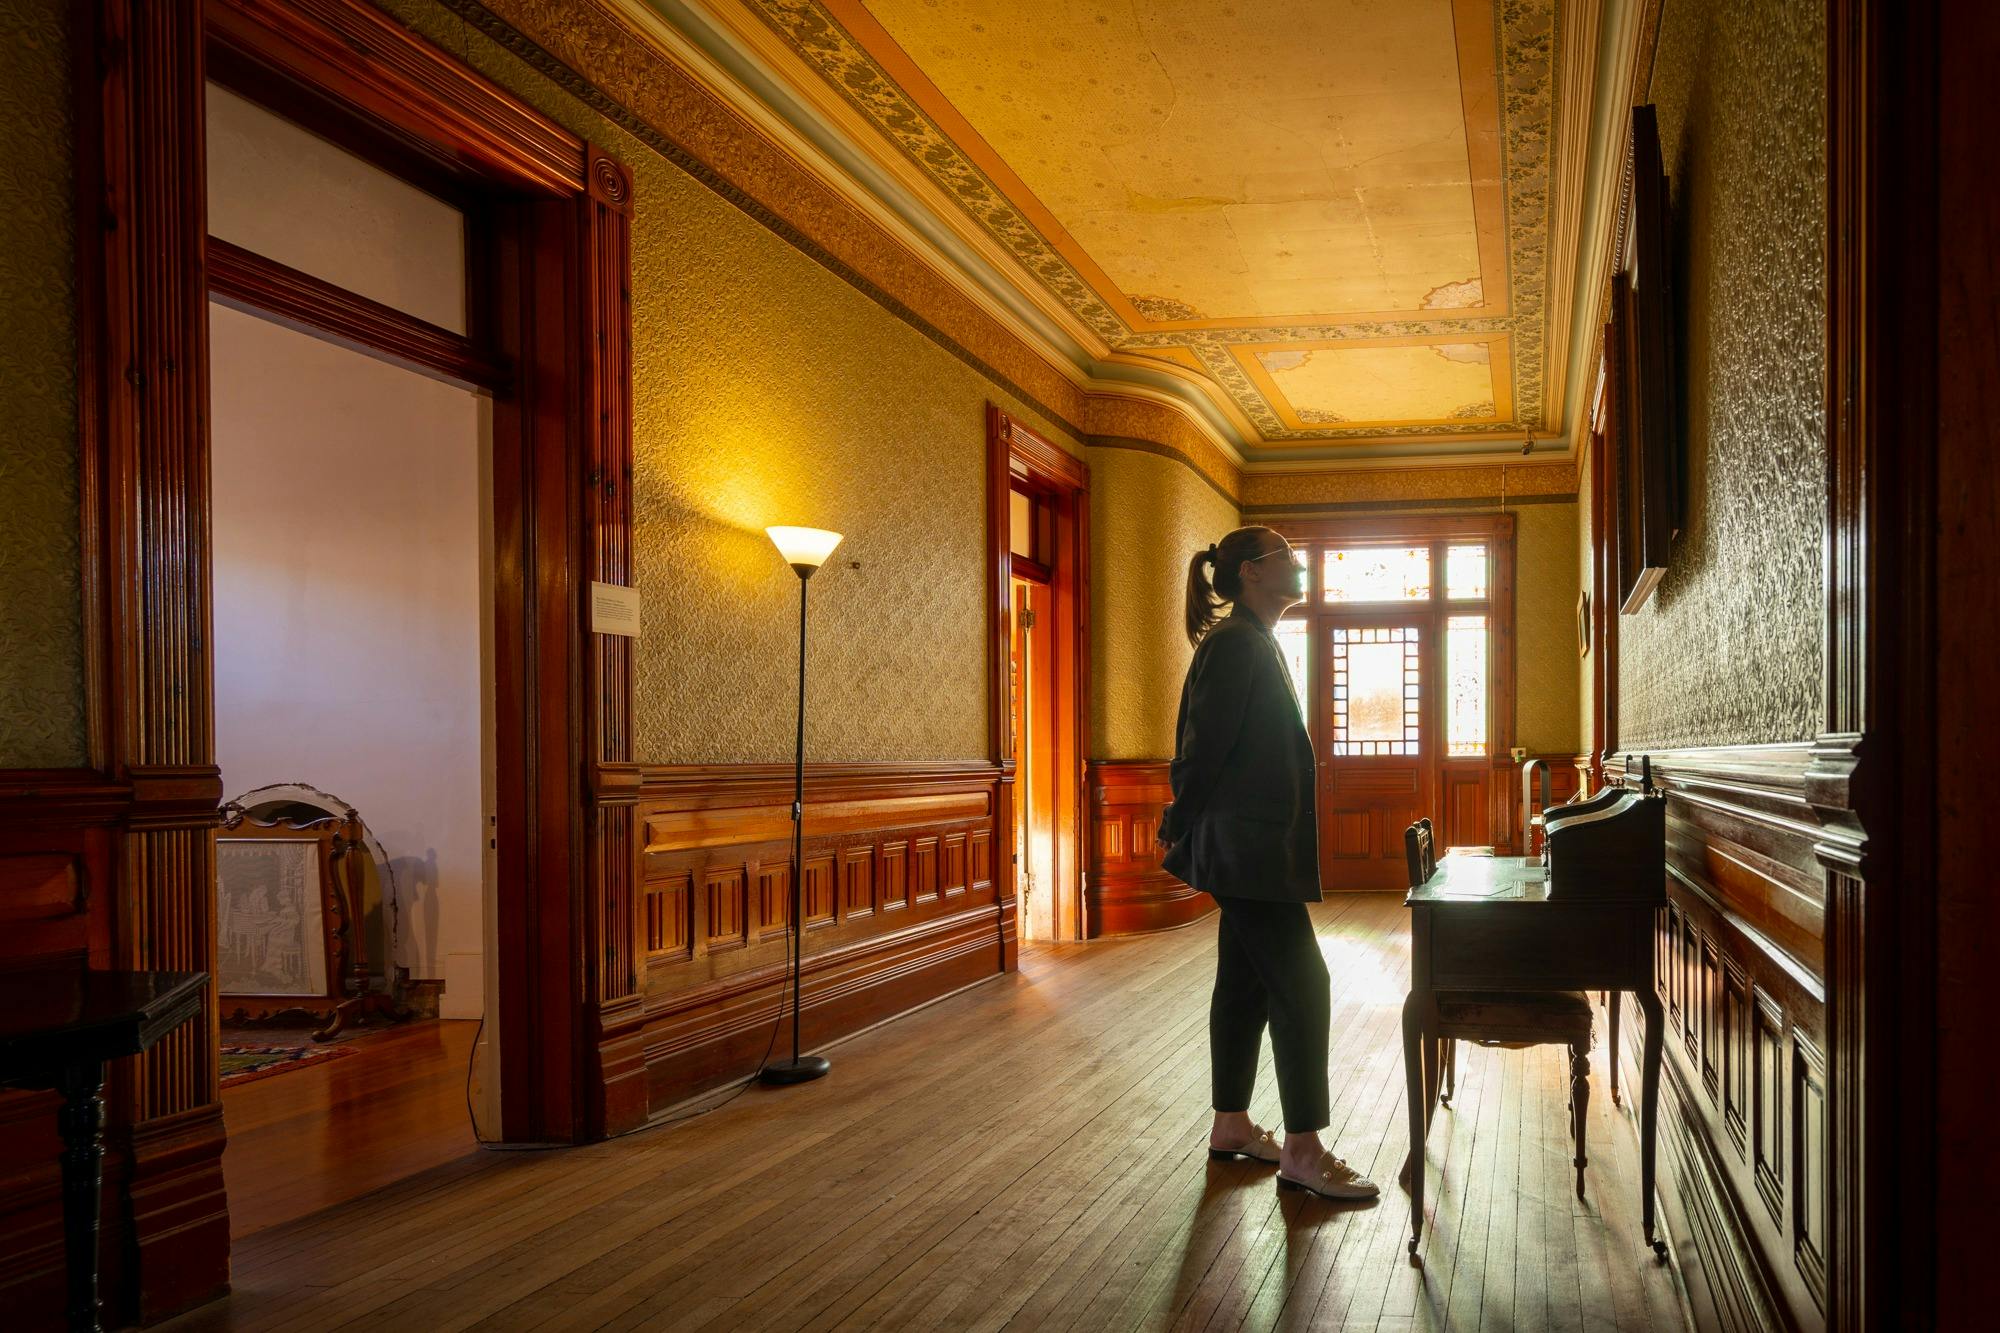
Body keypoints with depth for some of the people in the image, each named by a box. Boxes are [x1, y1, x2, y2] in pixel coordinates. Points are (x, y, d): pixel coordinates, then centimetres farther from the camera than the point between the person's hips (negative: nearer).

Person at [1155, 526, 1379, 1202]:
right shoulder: (1236, 644, -15)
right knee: (1300, 983, -8)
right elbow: (1202, 746, -17)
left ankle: (1231, 1125, 23)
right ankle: (1302, 1150, -3)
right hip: (1245, 848, -10)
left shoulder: (1254, 643, 17)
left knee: (1245, 981, 14)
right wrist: (1179, 832, -9)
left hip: (1254, 847, 10)